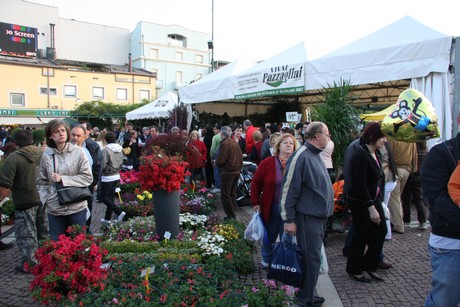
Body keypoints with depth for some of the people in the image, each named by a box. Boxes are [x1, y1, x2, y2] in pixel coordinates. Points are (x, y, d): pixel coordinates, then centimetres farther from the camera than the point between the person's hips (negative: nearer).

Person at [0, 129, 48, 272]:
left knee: (26, 234, 8)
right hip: (43, 199, 5)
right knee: (43, 232, 19)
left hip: (25, 202, -5)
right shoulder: (42, 153, -2)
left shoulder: (13, 158, -16)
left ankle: (29, 263, 17)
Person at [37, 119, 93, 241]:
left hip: (77, 207, -2)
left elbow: (88, 178, -10)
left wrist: (63, 179, -15)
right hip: (54, 208, 2)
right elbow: (41, 181, 9)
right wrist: (44, 199, -3)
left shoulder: (78, 152, -8)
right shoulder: (46, 154, -1)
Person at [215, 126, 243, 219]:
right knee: (232, 194, 16)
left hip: (227, 172, -8)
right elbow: (241, 158, 13)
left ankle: (231, 216, 1)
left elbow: (219, 161, -18)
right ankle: (233, 215, 21)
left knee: (225, 195, 0)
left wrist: (216, 162, 3)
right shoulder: (235, 143, 9)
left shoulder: (224, 144, -16)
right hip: (236, 172, 8)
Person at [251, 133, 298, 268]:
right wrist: (255, 203, -4)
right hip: (270, 209, 0)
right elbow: (256, 183, -1)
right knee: (269, 236, 17)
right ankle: (266, 260, 40)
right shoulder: (267, 163, -6)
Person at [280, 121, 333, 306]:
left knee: (313, 258, 17)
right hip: (308, 217, -10)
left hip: (320, 216, 10)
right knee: (311, 260, -3)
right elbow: (288, 190, -19)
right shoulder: (301, 157, -17)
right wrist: (288, 220, -18)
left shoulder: (315, 155, 13)